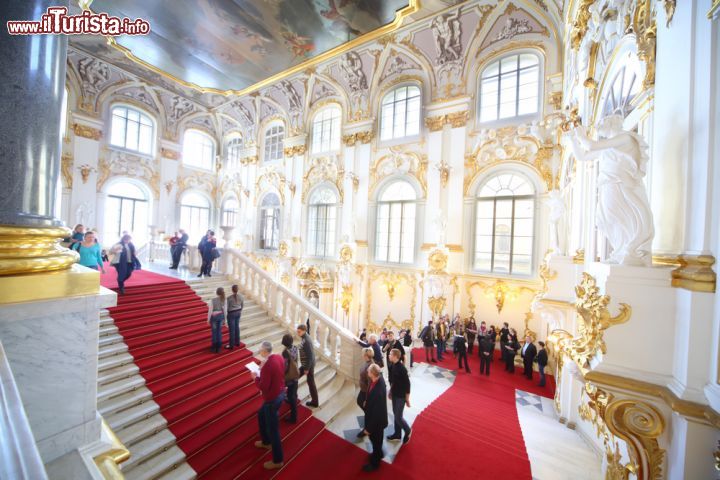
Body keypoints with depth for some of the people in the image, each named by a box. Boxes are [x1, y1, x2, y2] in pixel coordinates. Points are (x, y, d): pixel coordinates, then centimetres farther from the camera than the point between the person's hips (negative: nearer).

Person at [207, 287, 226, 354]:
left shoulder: (212, 300, -22)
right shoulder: (223, 300, -8)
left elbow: (210, 311, -17)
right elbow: (224, 310, -1)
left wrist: (208, 319, -3)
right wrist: (224, 318, 12)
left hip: (214, 317, -4)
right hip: (221, 316, 4)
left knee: (214, 332, 11)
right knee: (219, 332, 14)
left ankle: (214, 348, 23)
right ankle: (218, 348, 23)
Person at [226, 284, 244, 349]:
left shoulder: (229, 298, -20)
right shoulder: (241, 296, -7)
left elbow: (227, 307, -11)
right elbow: (242, 305, 4)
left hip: (231, 314, -5)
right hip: (238, 313, 5)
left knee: (231, 329, 5)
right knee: (237, 327, 18)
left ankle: (231, 345, 15)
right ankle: (237, 342, 28)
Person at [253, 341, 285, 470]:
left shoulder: (267, 366, -31)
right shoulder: (279, 358, -6)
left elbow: (263, 387, -26)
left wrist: (255, 377, -11)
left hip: (272, 399, -9)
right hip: (281, 394, 9)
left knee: (272, 429, 10)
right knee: (261, 415, 31)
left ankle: (277, 461, 28)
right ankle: (266, 442, 52)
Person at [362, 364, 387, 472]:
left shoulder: (378, 392, -44)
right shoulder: (379, 378, -20)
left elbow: (375, 412, -30)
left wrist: (368, 428, -16)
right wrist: (367, 401, 12)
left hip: (376, 420, -7)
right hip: (377, 416, 7)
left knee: (375, 440, 21)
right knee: (377, 439, 32)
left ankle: (375, 463, 49)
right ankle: (378, 454, 59)